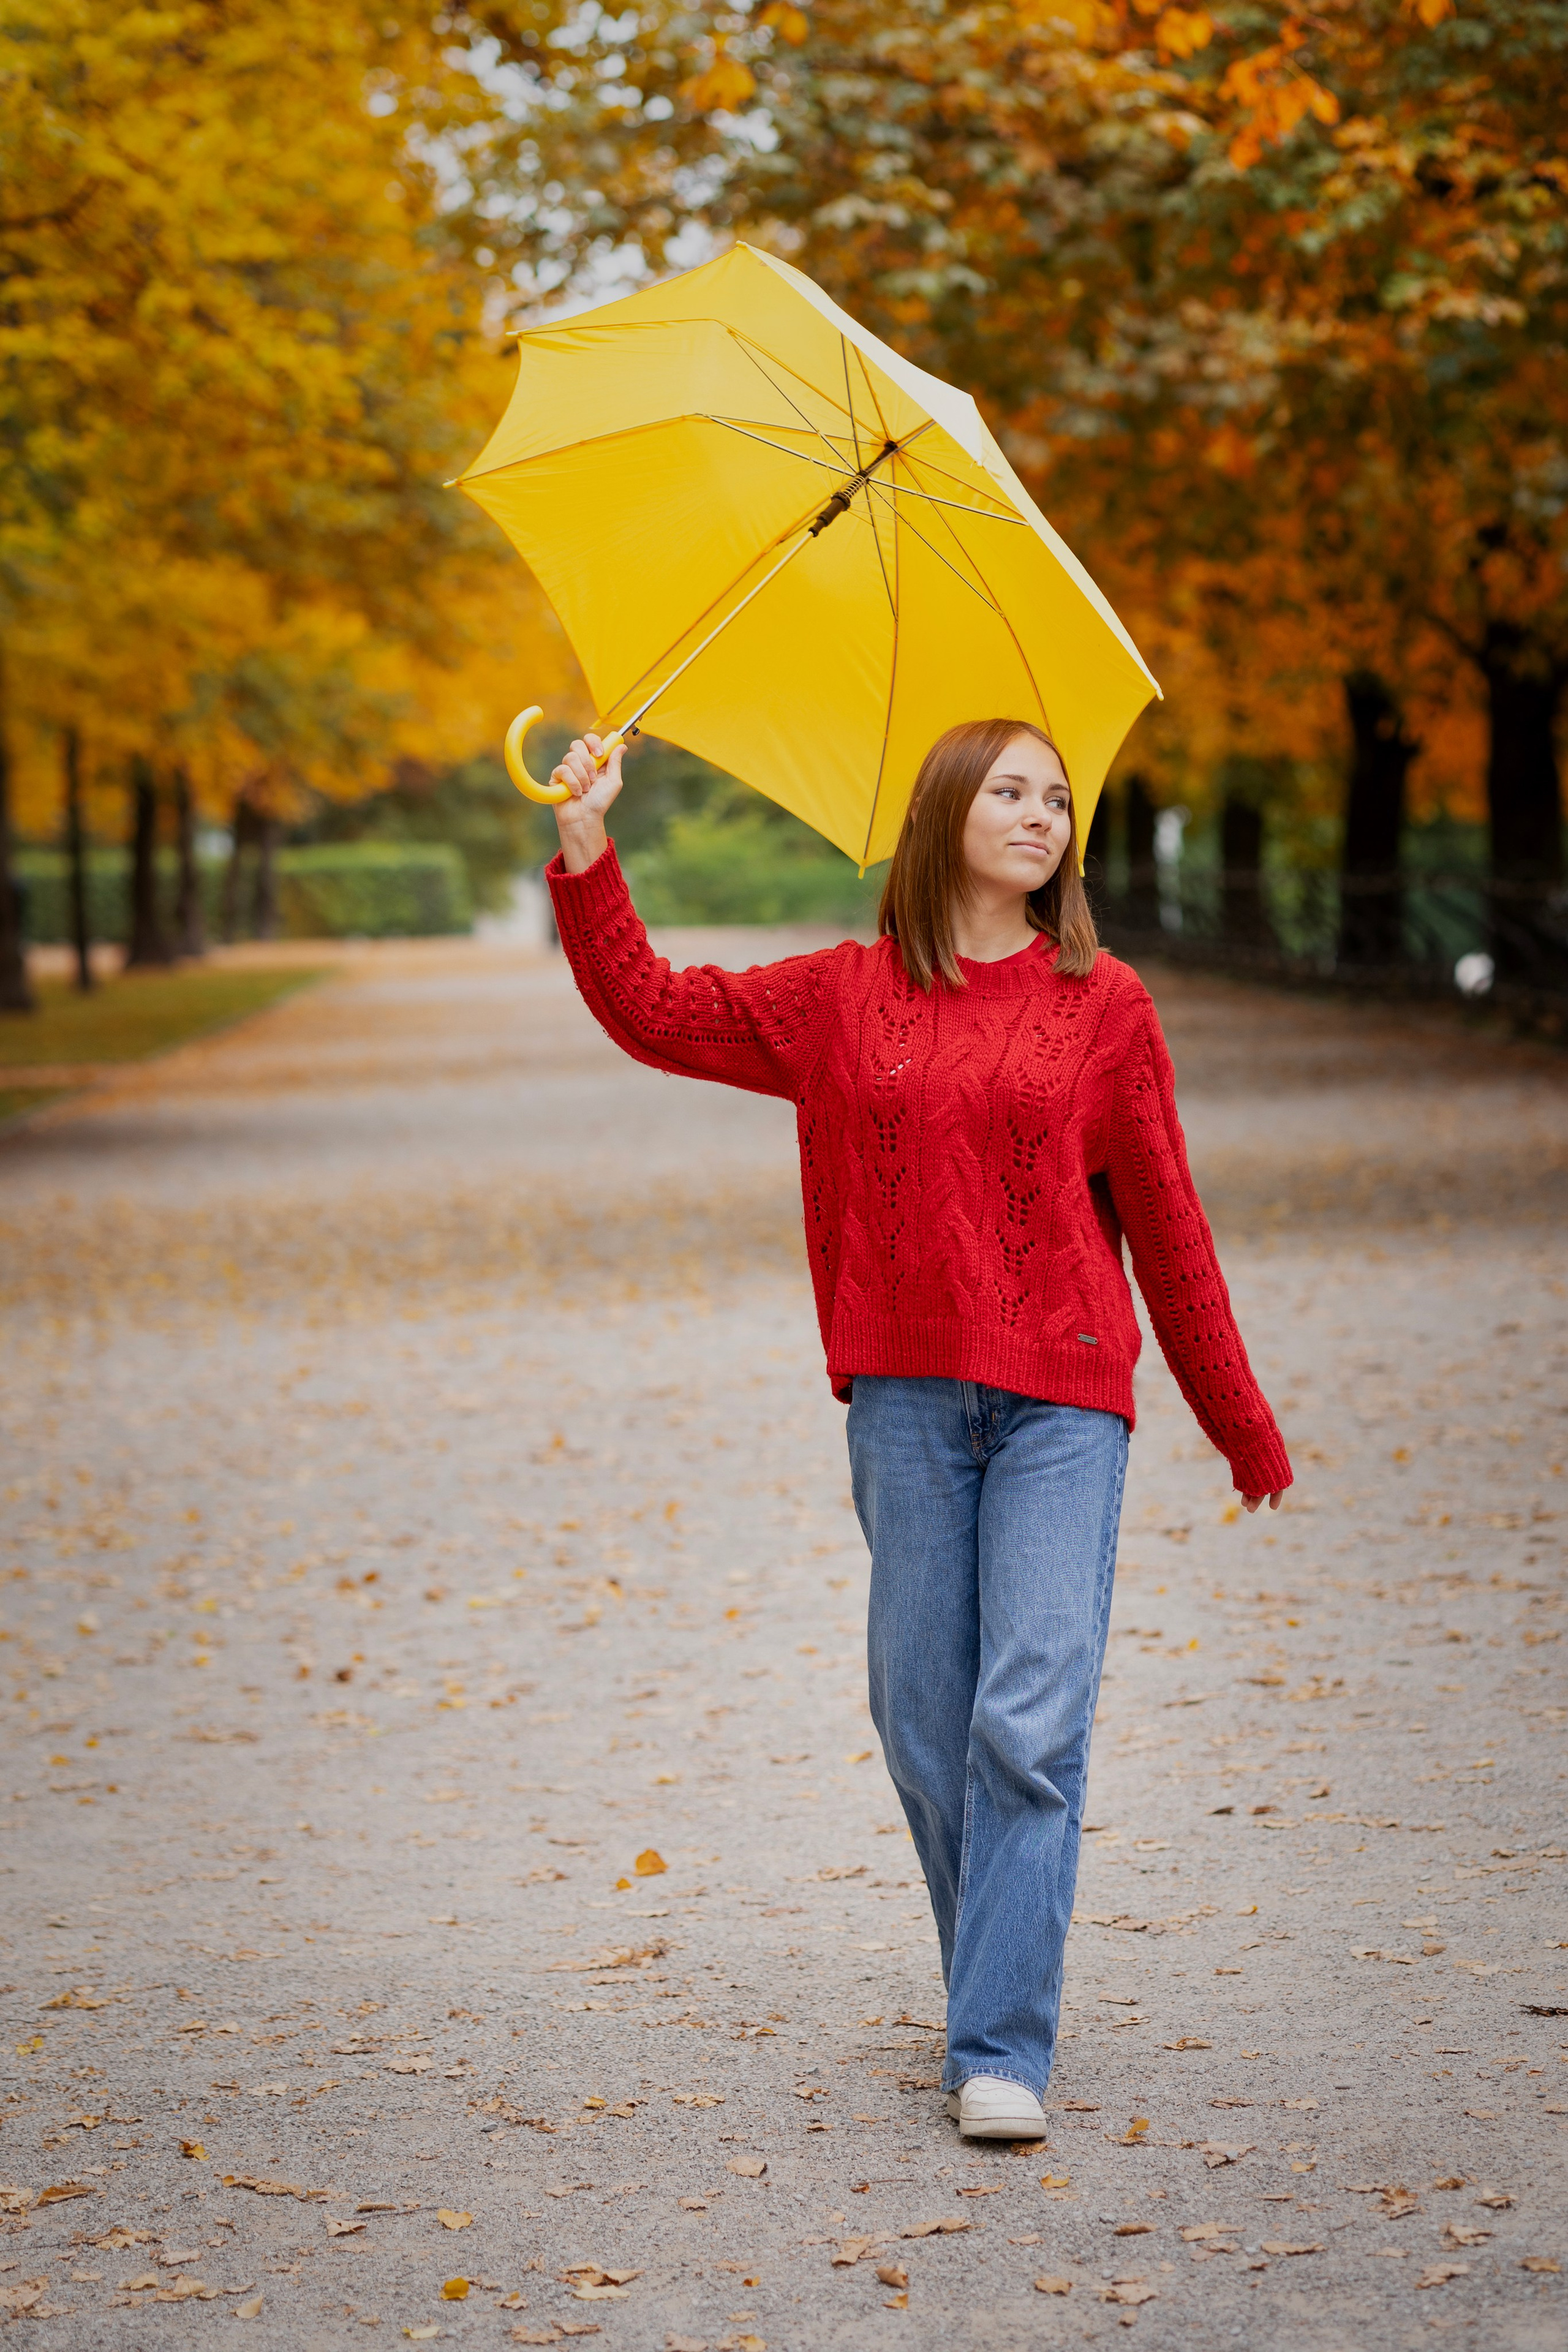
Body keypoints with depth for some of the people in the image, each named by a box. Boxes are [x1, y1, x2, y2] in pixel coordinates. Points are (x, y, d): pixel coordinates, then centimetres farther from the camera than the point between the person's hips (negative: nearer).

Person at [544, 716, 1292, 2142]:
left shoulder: (1103, 1005, 6)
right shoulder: (844, 999, 9)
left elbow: (1165, 1222, 10)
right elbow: (652, 1011, 10)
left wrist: (1238, 1418, 13)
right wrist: (587, 851, 0)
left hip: (1063, 1399, -2)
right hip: (908, 1397, 2)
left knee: (1031, 1721, -11)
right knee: (924, 1721, 4)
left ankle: (1002, 2051, -8)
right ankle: (1003, 1990, 22)